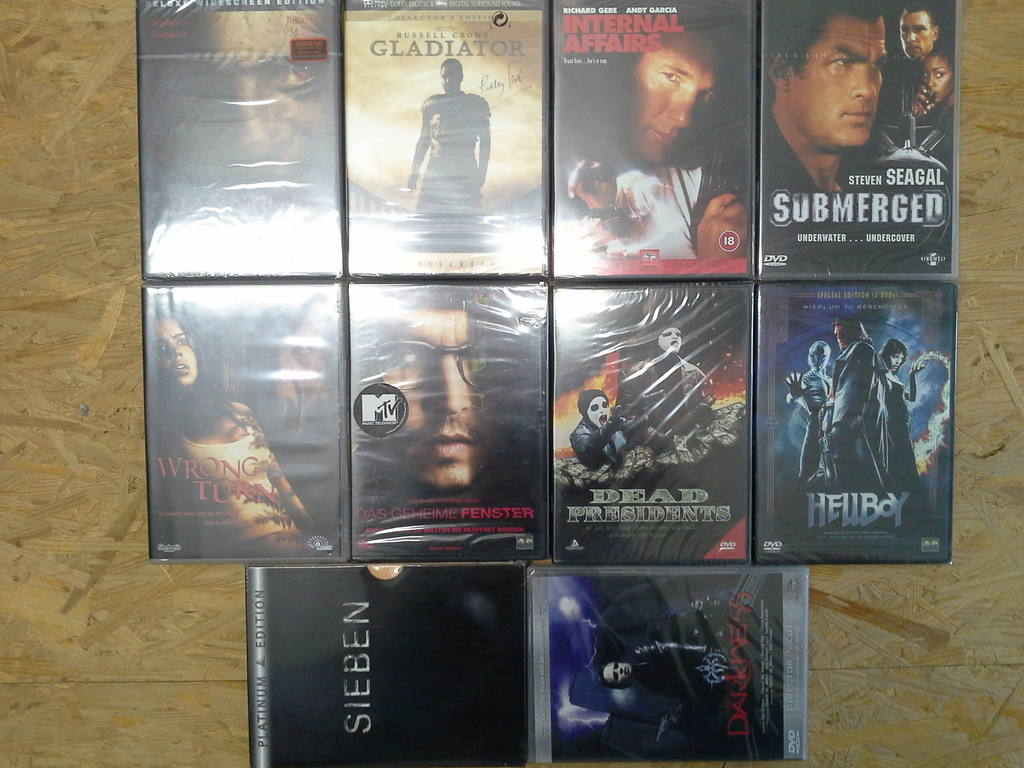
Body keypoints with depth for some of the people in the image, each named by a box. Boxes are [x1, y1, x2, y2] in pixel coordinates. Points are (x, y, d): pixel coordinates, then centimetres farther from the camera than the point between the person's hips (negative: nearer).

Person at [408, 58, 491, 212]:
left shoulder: (476, 104, 8)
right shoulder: (431, 104, 14)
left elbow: (485, 141, 5)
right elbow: (423, 140, 17)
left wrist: (482, 173, -5)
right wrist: (415, 171, 10)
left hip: (466, 175, -2)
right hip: (435, 171, 2)